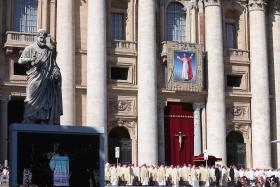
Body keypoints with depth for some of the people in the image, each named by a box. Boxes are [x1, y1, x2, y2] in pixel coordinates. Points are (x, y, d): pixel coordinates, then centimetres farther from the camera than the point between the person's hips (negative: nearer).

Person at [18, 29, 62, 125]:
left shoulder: (50, 50, 17)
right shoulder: (30, 49, 8)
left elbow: (54, 64, 20)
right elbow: (20, 60, 4)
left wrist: (56, 72, -1)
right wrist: (30, 59, -15)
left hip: (47, 80, 3)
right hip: (35, 79, -3)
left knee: (48, 101, -2)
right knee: (33, 100, -11)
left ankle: (45, 123, -1)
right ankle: (29, 123, -11)